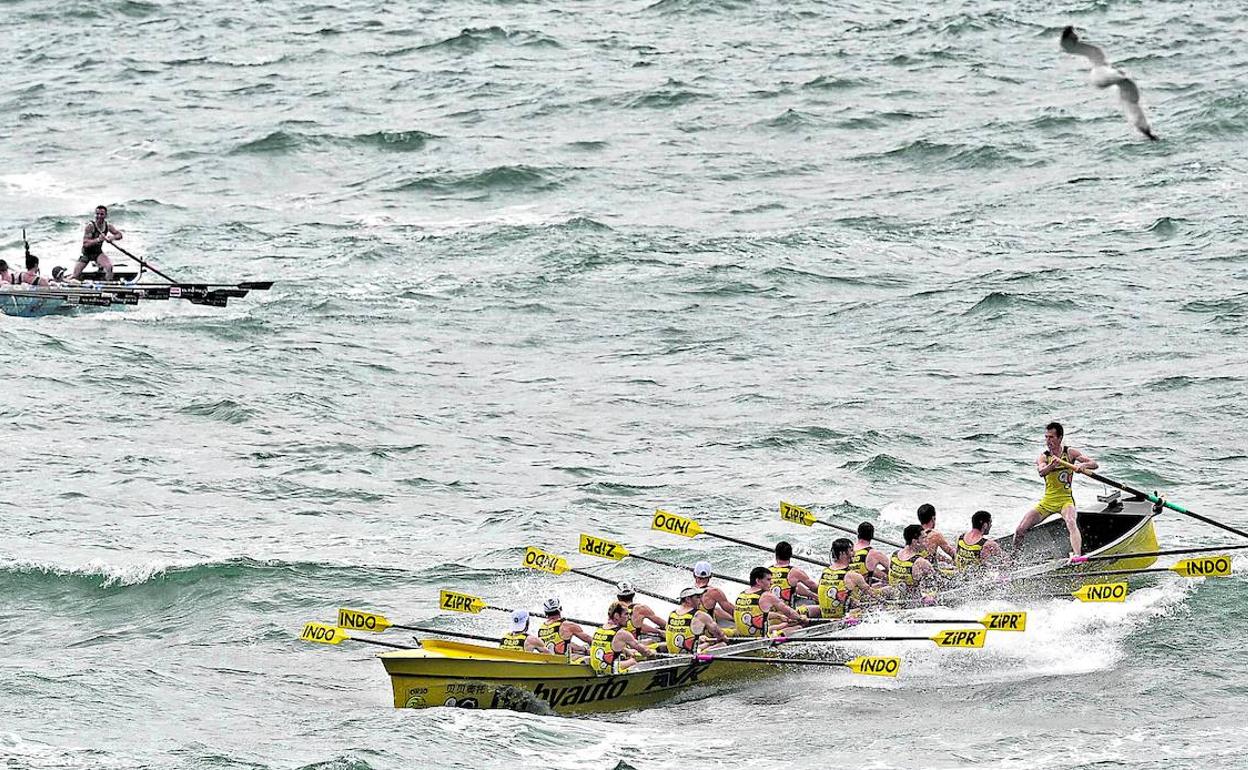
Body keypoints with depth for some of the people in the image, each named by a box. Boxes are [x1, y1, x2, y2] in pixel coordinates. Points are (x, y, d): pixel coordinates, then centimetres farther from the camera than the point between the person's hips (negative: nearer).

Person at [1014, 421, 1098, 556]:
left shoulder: (1070, 453, -2)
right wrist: (1052, 465, -47)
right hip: (1047, 501, 2)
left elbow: (1094, 464, -7)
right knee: (1021, 529, -5)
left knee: (1071, 524, -34)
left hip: (1066, 500, -2)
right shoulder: (1043, 458, -2)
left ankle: (1077, 556, -49)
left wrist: (1082, 465, -30)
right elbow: (1041, 472, -25)